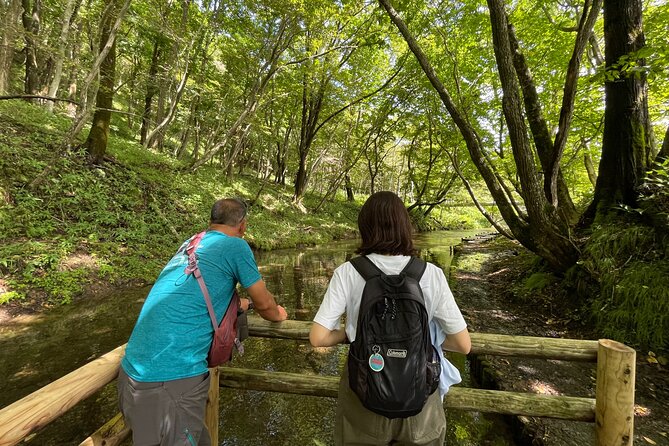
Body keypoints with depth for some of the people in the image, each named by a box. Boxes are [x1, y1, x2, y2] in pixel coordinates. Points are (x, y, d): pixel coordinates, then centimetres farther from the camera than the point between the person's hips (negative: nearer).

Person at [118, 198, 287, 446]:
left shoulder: (190, 244, 13)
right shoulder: (235, 246, -10)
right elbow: (264, 304, -1)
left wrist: (234, 303, 44)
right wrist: (277, 314, 21)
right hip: (173, 376, -8)